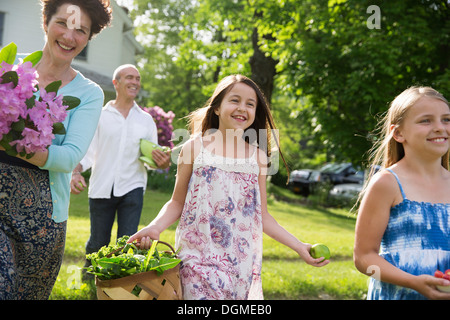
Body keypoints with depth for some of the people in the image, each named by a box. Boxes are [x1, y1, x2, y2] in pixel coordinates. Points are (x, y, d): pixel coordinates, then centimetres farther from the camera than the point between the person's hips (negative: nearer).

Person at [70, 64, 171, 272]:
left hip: (131, 188, 1)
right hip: (101, 188, -1)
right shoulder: (100, 115, 3)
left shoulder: (146, 120, 11)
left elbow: (153, 158, 12)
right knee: (98, 243, 8)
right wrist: (76, 172, -20)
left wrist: (162, 162, -12)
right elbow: (87, 151, -1)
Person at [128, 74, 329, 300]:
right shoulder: (195, 147, 2)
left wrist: (298, 246, 6)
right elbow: (177, 203, 6)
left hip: (242, 261, 2)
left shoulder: (257, 156, 7)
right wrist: (155, 227, -11)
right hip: (199, 255, -2)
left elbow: (262, 215, 12)